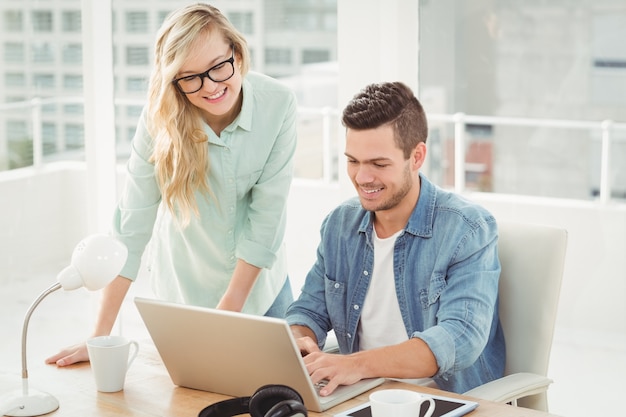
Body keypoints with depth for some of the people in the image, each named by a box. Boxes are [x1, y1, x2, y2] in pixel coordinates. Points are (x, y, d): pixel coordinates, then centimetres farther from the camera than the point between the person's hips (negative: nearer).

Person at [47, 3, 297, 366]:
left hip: (259, 279, 1)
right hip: (185, 282, -1)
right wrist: (101, 336, -24)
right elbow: (133, 221, -22)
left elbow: (268, 212, -19)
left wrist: (230, 307, -21)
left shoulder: (278, 104, -21)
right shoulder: (161, 117, -21)